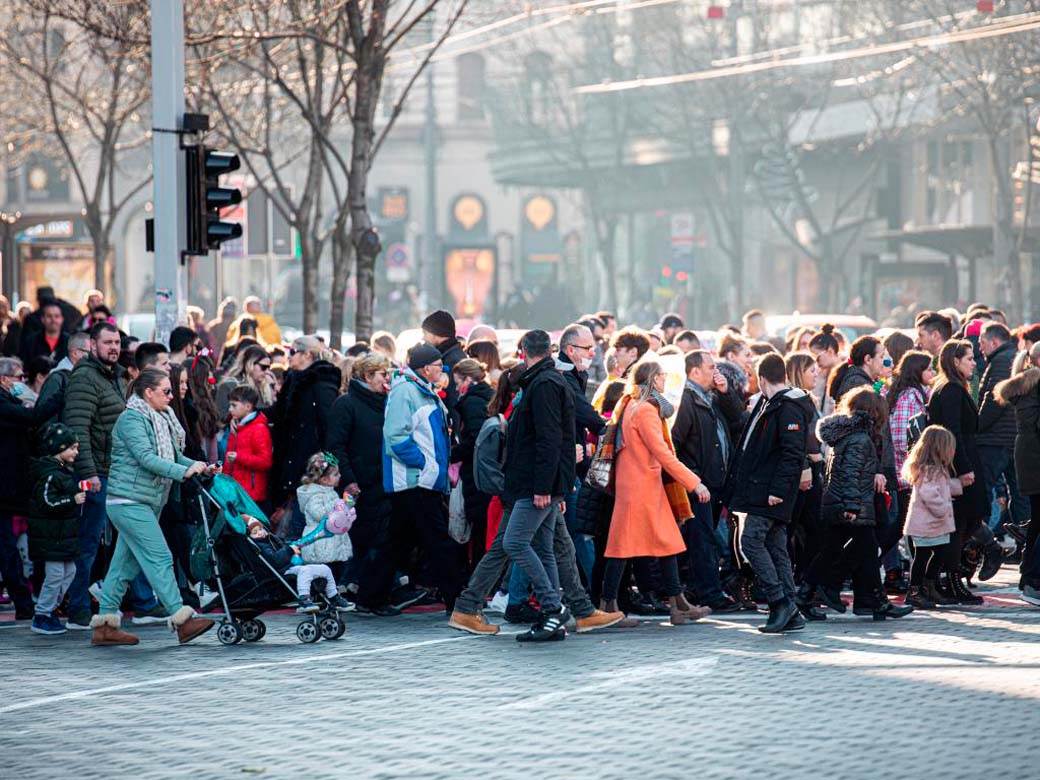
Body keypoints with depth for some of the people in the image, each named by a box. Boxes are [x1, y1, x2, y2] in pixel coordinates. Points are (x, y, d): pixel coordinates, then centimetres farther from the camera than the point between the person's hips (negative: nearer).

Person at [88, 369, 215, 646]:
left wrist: (199, 467, 2)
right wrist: (184, 471, -27)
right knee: (159, 559, -12)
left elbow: (174, 456, 19)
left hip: (146, 504, 10)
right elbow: (147, 458, -23)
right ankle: (181, 620, -13)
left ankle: (105, 625, 12)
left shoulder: (161, 420, 17)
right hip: (129, 502, -10)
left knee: (126, 563, 9)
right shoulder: (132, 419, -13)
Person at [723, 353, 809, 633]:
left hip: (772, 493, -9)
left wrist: (778, 491, -22)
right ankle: (789, 613, 9)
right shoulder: (766, 405, 18)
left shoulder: (788, 409, -13)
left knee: (751, 540, -14)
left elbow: (793, 454, -20)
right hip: (760, 490, 9)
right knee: (776, 547, 8)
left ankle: (780, 600, -12)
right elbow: (750, 446, 32)